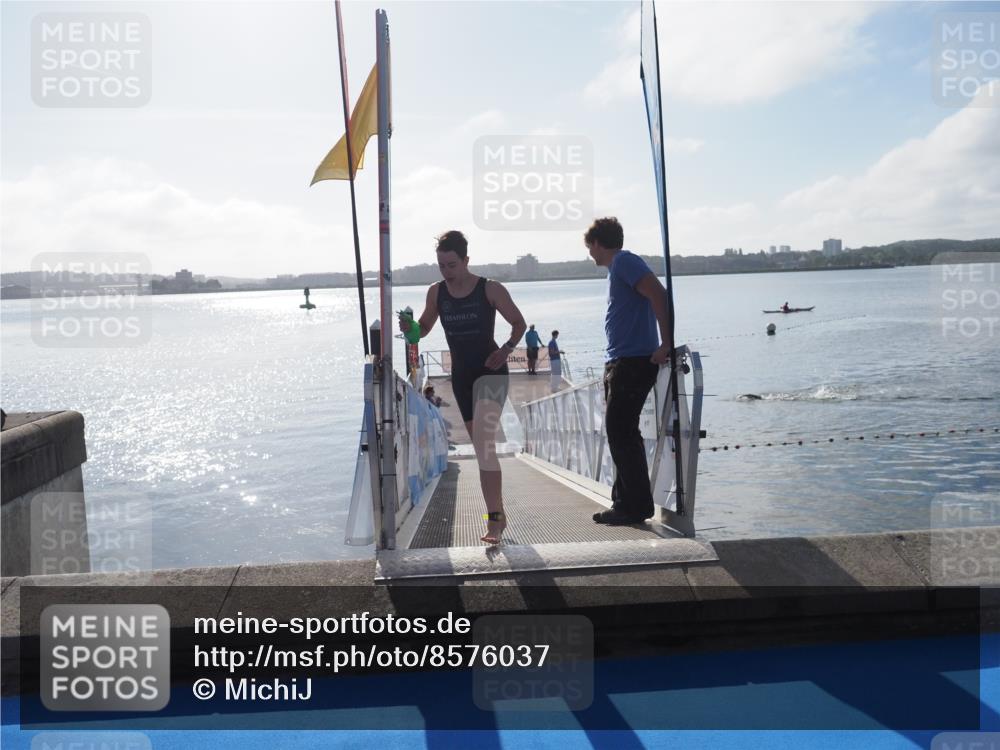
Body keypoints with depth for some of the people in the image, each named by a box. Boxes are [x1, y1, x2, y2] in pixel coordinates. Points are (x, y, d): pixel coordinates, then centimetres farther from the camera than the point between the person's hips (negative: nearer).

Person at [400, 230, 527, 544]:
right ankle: (498, 513, 27)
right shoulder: (436, 292, 2)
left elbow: (519, 323, 0)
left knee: (484, 442, -22)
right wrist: (409, 327, -10)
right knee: (482, 447, 13)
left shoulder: (491, 289, -10)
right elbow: (424, 328, 13)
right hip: (460, 374, 5)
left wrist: (506, 349, -17)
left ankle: (494, 518, -24)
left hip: (490, 371, -5)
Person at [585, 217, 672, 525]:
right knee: (620, 433, 12)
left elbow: (658, 294, -22)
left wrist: (665, 344, -24)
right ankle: (626, 503, 19)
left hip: (633, 362, -10)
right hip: (620, 362, 10)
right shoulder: (618, 266, 21)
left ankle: (636, 506, -3)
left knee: (621, 433, -9)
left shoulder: (623, 261, -9)